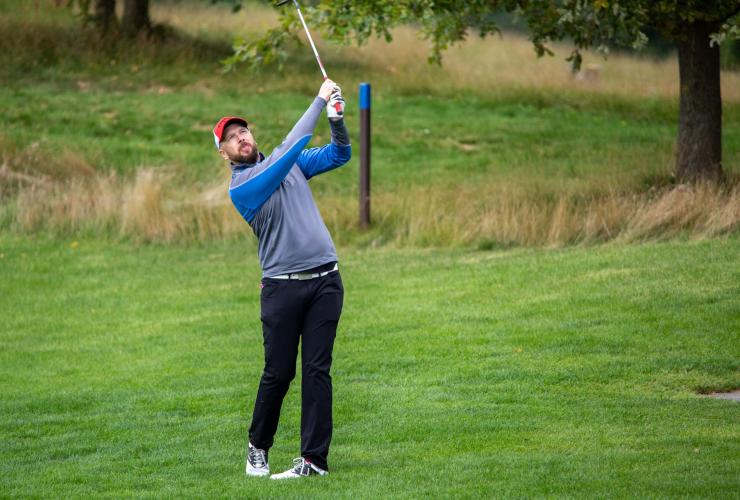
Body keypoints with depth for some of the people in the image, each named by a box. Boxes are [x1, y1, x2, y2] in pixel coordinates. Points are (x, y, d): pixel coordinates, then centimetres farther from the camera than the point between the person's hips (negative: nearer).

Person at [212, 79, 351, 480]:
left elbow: (339, 155, 16)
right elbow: (290, 149, -15)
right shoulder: (240, 188, -7)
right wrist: (320, 101, -11)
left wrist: (337, 120, -5)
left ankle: (315, 458, -3)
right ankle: (258, 447, 22)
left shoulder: (292, 164, 14)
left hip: (325, 280, 4)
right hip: (283, 286, -4)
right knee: (279, 372, 0)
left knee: (317, 369, -2)